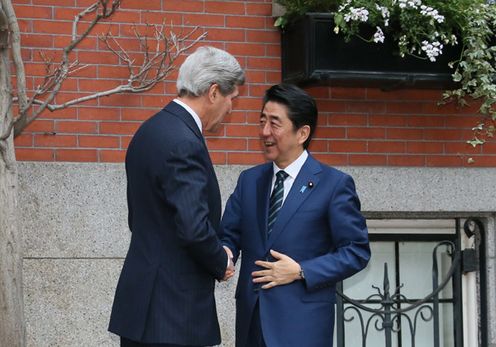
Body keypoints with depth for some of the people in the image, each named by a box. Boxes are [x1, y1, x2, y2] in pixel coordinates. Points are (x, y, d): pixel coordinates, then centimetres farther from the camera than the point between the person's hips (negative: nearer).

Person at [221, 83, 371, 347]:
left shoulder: (334, 184, -3)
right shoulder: (249, 180, 12)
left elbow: (356, 251, -4)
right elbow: (229, 235, 11)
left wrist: (301, 271, -12)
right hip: (251, 316, 4)